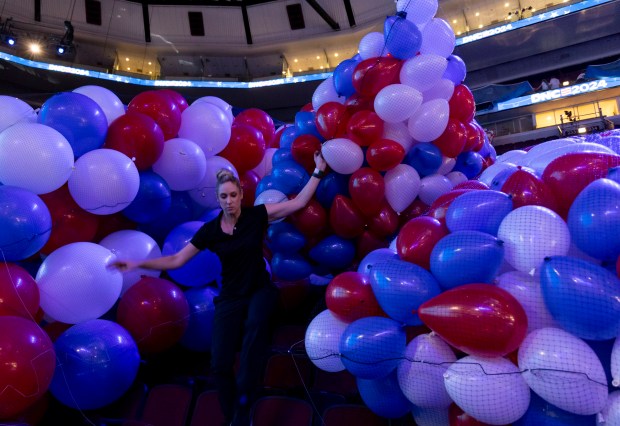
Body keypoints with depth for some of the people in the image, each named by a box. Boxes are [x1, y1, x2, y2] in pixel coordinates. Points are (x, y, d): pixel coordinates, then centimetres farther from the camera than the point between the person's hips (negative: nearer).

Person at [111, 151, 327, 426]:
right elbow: (176, 260, -2)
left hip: (260, 289, -2)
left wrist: (319, 171, -11)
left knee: (255, 325, -38)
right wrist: (138, 264, -11)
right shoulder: (210, 230, -5)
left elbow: (298, 203, -9)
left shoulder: (256, 215, -7)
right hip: (231, 296, 2)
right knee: (220, 365, -9)